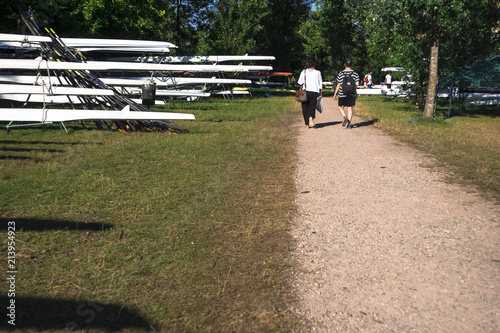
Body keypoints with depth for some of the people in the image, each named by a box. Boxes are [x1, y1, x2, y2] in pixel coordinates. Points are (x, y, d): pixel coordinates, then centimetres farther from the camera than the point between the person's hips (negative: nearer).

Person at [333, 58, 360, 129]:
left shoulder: (341, 74, -4)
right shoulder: (355, 73, 0)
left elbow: (338, 85, -5)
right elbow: (357, 83, -6)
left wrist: (335, 94, 4)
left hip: (342, 94, -2)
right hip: (352, 94, 2)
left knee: (340, 107, 14)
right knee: (350, 109, 6)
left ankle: (345, 117, -13)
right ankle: (349, 124, 0)